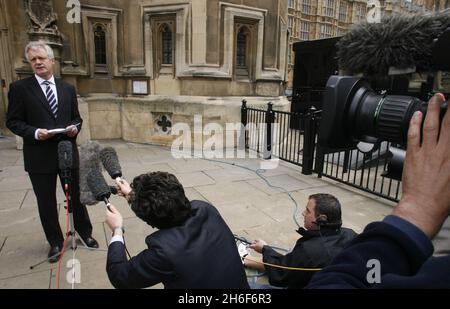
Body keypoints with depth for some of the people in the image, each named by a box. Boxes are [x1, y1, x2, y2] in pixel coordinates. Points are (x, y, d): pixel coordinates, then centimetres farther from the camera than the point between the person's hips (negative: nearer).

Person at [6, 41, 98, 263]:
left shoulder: (68, 89, 8)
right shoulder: (19, 88, -3)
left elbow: (76, 118, 12)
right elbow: (13, 122, -3)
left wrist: (74, 128, -10)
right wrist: (34, 132, -19)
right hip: (39, 157, -2)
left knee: (76, 196, 14)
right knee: (47, 203, 10)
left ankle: (85, 232, 35)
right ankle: (55, 242, 30)